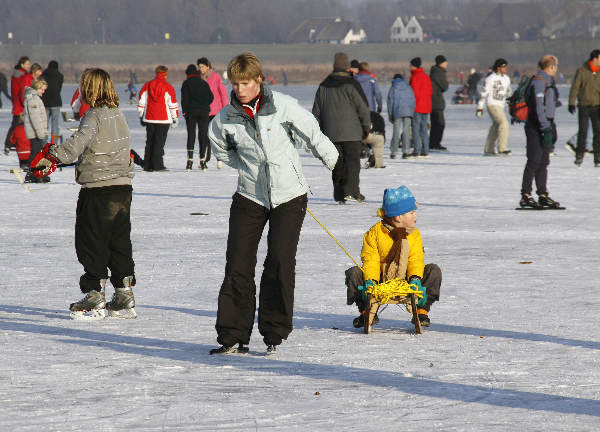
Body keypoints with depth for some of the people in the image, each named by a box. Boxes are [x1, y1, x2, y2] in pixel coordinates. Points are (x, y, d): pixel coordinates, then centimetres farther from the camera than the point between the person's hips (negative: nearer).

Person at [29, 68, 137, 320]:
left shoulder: (94, 116, -14)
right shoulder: (118, 115, 12)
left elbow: (78, 142, -31)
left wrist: (51, 156, -33)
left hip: (98, 190, -8)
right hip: (123, 186, 8)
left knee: (91, 242, 1)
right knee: (119, 241, 13)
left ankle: (94, 296, 2)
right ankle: (124, 297, 15)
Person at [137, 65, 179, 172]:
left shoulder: (147, 86, 6)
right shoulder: (168, 87, -6)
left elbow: (142, 102, 11)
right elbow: (173, 104, -4)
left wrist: (141, 116, 20)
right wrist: (175, 118, 5)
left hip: (149, 119, 4)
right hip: (163, 119, -4)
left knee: (149, 142, 11)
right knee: (159, 142, -2)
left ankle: (147, 165, 10)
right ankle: (157, 165, -5)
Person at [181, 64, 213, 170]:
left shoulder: (186, 83, 1)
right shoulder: (204, 83, 10)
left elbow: (184, 98, -5)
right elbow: (211, 97, 7)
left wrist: (184, 111, 0)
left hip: (191, 111, -2)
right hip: (204, 111, 2)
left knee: (191, 135, 1)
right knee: (203, 135, 4)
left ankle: (190, 161, -5)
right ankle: (203, 161, 0)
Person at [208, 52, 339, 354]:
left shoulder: (283, 106, -10)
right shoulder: (224, 120, -4)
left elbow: (312, 135, 3)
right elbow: (223, 152, 16)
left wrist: (334, 161, 13)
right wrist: (250, 166, 9)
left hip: (289, 195, -2)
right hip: (249, 196, 2)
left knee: (280, 262, -7)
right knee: (238, 265, -2)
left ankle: (274, 332, 5)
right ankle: (232, 335, 6)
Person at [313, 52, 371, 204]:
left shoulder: (323, 87, 10)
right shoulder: (351, 84, -6)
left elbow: (316, 111, 14)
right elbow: (363, 107, -6)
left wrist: (320, 131, 21)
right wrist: (366, 127, 5)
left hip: (331, 133, 4)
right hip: (351, 132, -4)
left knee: (337, 163, 8)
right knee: (352, 161, -4)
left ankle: (339, 194, 8)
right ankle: (351, 191, -15)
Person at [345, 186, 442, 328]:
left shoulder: (414, 234, 0)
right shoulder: (375, 233, -10)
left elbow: (416, 261, -10)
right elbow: (370, 261, -15)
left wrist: (415, 279, -32)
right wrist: (370, 281, -34)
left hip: (405, 281, 2)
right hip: (381, 281, -2)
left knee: (434, 271, -20)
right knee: (354, 273, -27)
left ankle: (422, 311, -12)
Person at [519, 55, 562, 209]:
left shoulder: (548, 82, 17)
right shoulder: (538, 82, -15)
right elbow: (538, 108, -21)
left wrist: (551, 128, 23)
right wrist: (546, 129, -23)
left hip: (546, 126, 10)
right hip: (536, 128, -10)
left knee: (544, 162, 12)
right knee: (534, 161, -9)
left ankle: (543, 195, 17)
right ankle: (525, 196, -7)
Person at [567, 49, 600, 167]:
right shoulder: (581, 71, -5)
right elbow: (575, 87, -5)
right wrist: (571, 103, -10)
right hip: (583, 106, -3)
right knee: (582, 132, -4)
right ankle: (579, 155, 6)